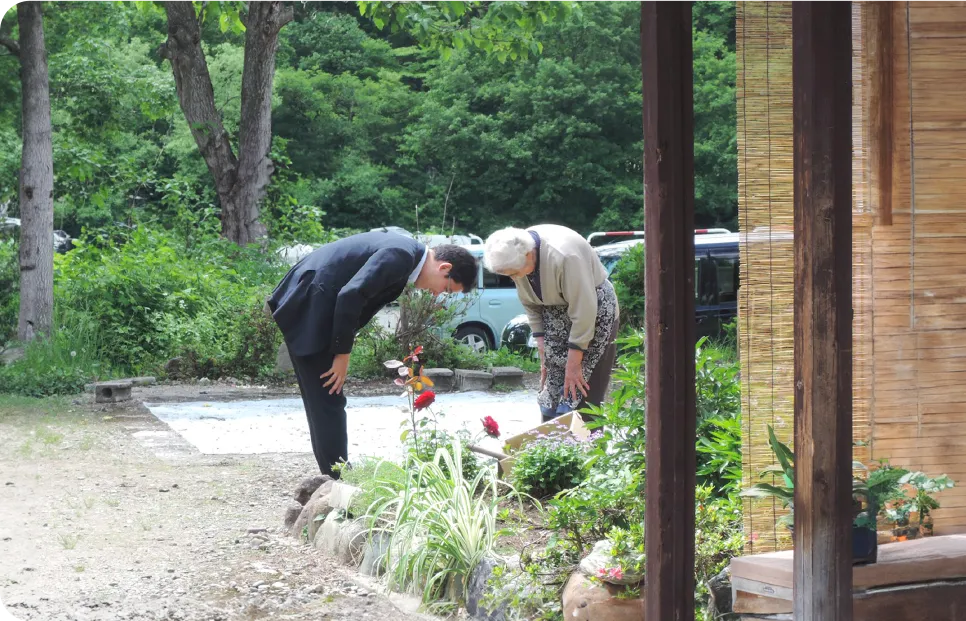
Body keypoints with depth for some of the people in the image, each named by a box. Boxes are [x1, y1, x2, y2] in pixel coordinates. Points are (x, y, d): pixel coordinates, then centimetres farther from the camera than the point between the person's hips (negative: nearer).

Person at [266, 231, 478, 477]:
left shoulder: (404, 253, 13)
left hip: (310, 307, 10)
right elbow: (351, 295, -24)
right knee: (329, 401, -6)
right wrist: (342, 354, -17)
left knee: (323, 399, 15)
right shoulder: (401, 255, -17)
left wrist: (341, 352, 14)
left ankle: (334, 476, 22)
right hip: (308, 308, -10)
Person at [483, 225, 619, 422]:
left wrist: (573, 364, -22)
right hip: (555, 315, 7)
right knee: (551, 389, 2)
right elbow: (530, 304, 5)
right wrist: (543, 352, 2)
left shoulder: (563, 256, -33)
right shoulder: (516, 257, -10)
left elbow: (583, 311, -28)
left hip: (594, 312, -7)